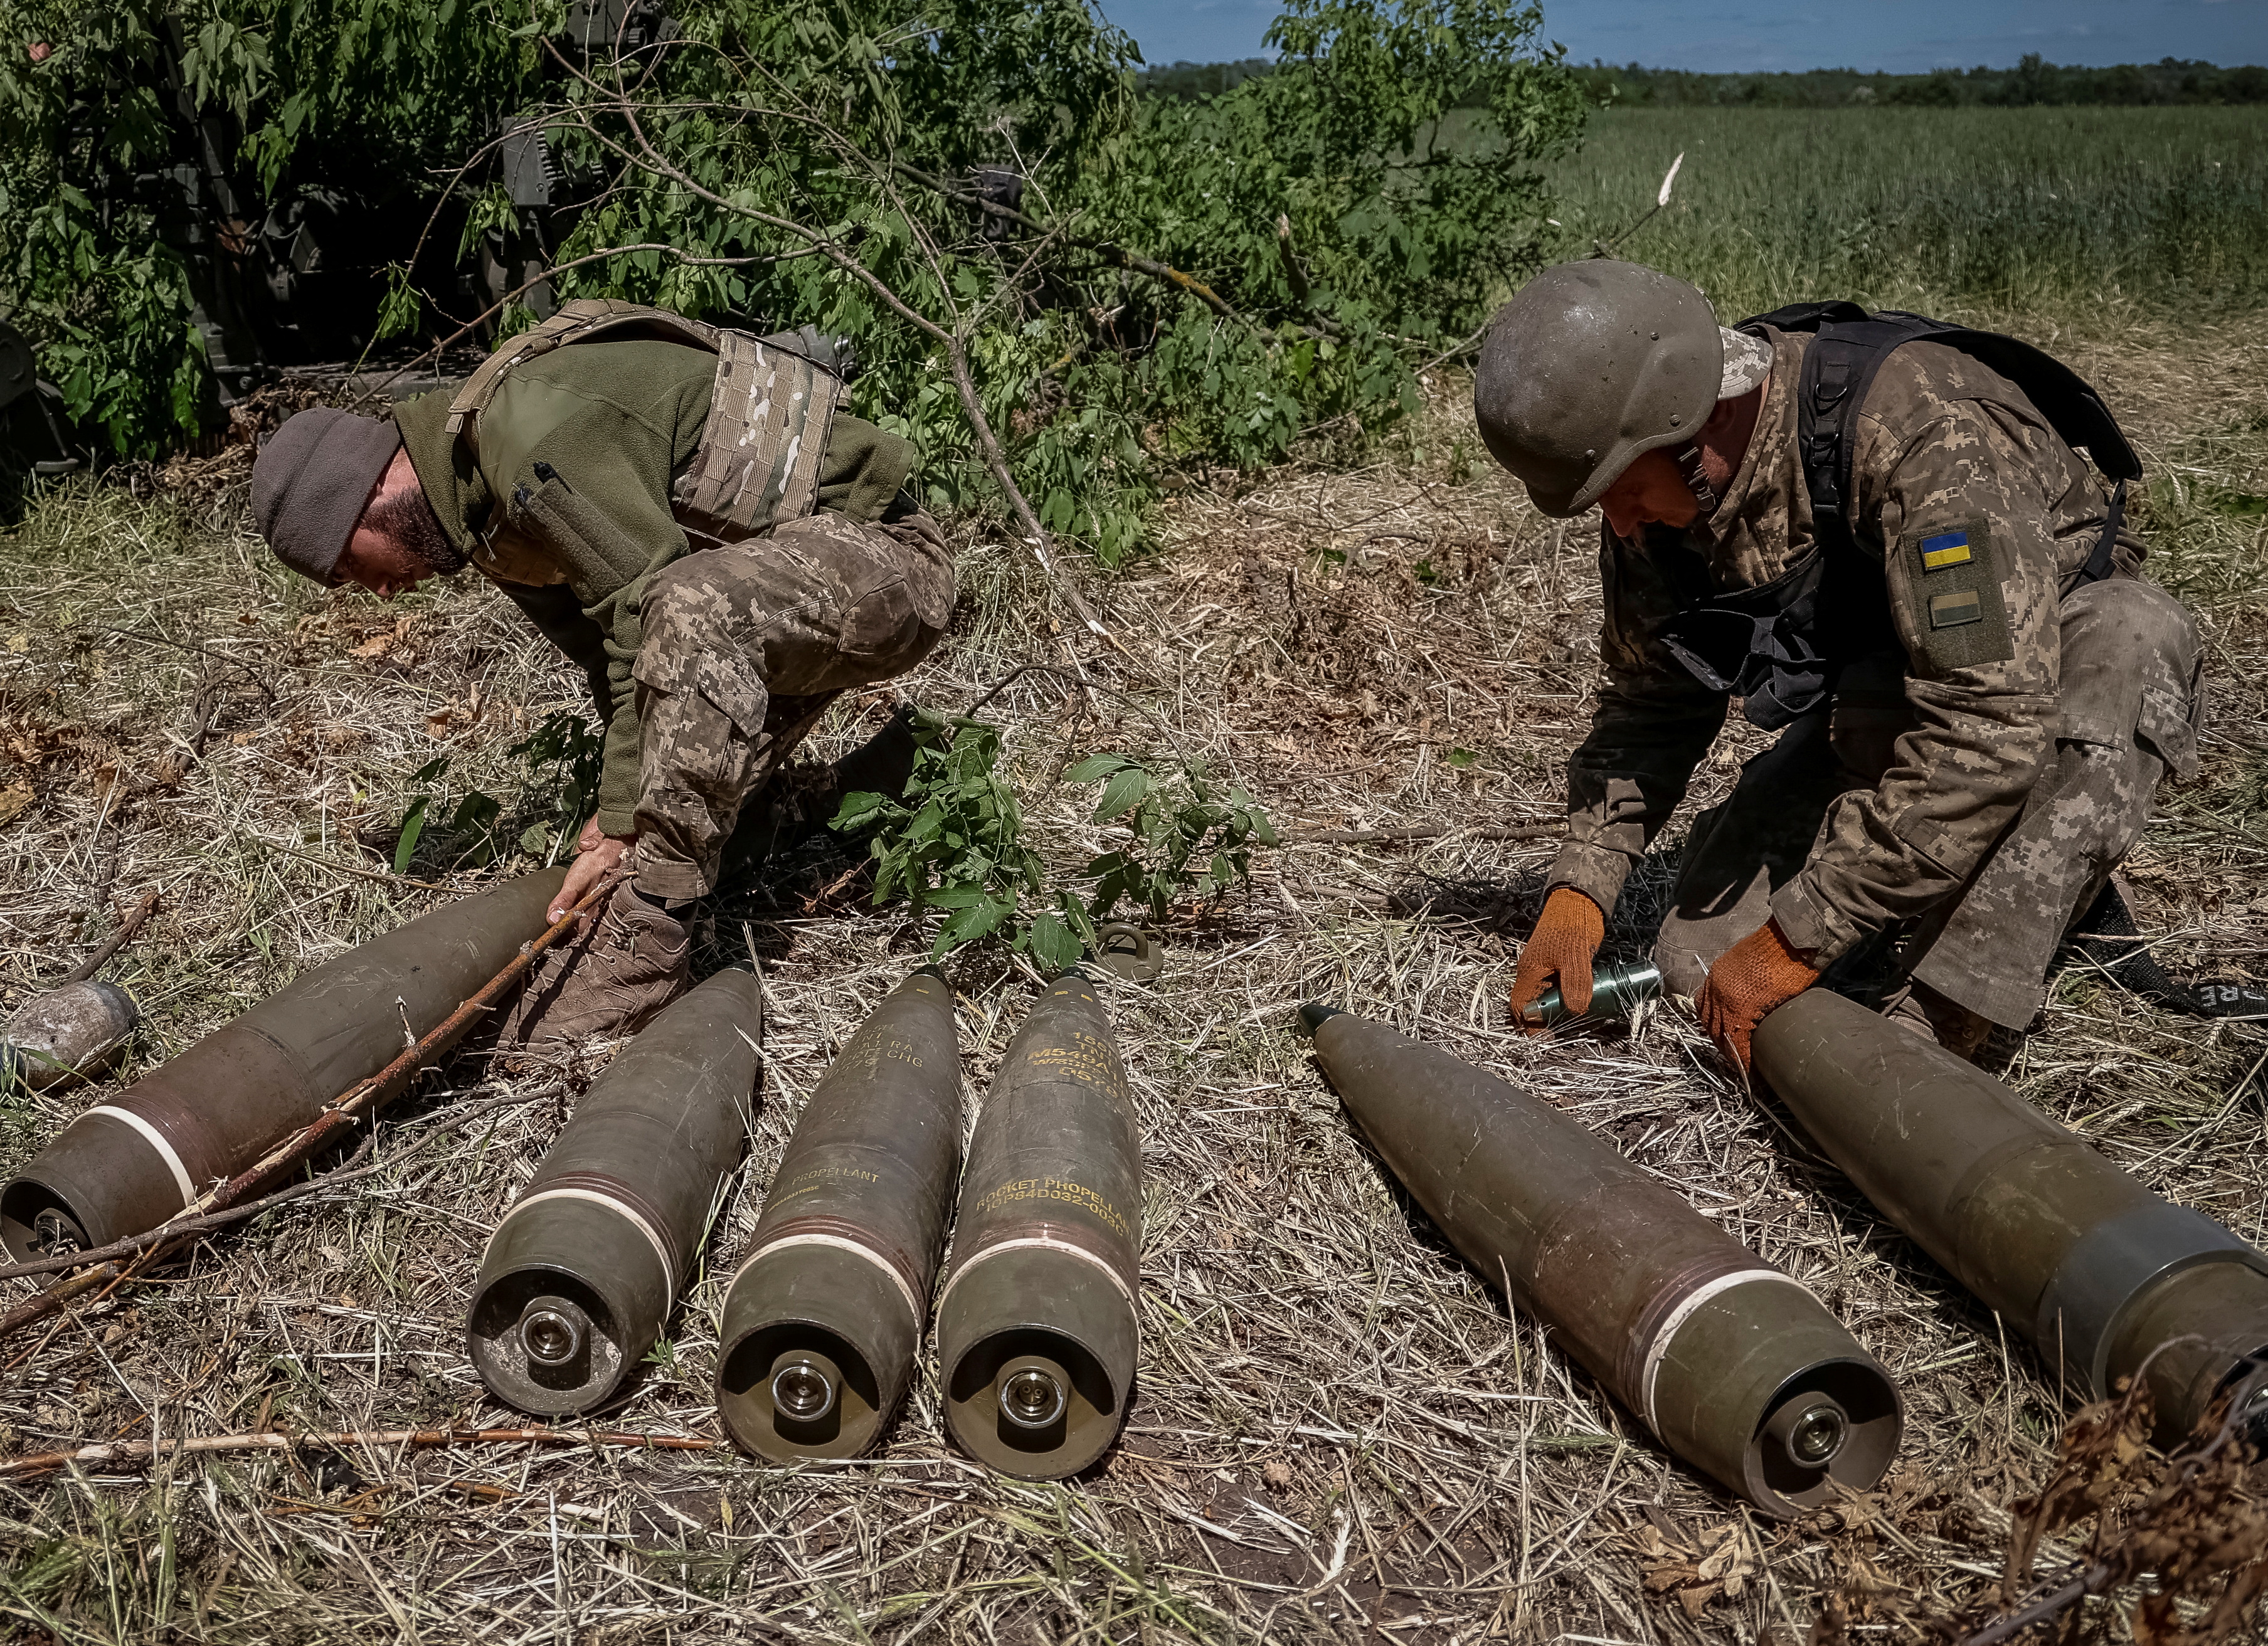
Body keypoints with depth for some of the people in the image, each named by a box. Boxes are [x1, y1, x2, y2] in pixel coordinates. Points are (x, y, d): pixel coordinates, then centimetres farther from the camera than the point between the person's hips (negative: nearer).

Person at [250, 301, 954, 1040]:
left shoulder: (534, 434, -23)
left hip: (878, 547, -11)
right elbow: (608, 648, 9)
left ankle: (645, 940, -29)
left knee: (694, 610, -36)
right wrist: (623, 805, -2)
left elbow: (652, 615, -26)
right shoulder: (492, 522, 9)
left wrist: (625, 826, -22)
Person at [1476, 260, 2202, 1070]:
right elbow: (1651, 700, 1)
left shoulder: (1923, 426, -35)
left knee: (2127, 638, -39)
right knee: (1699, 957, -6)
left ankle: (1927, 1034, -33)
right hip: (1874, 705, 6)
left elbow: (1990, 722, -40)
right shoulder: (1658, 501, -12)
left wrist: (1800, 937, -36)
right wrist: (1579, 889, -12)